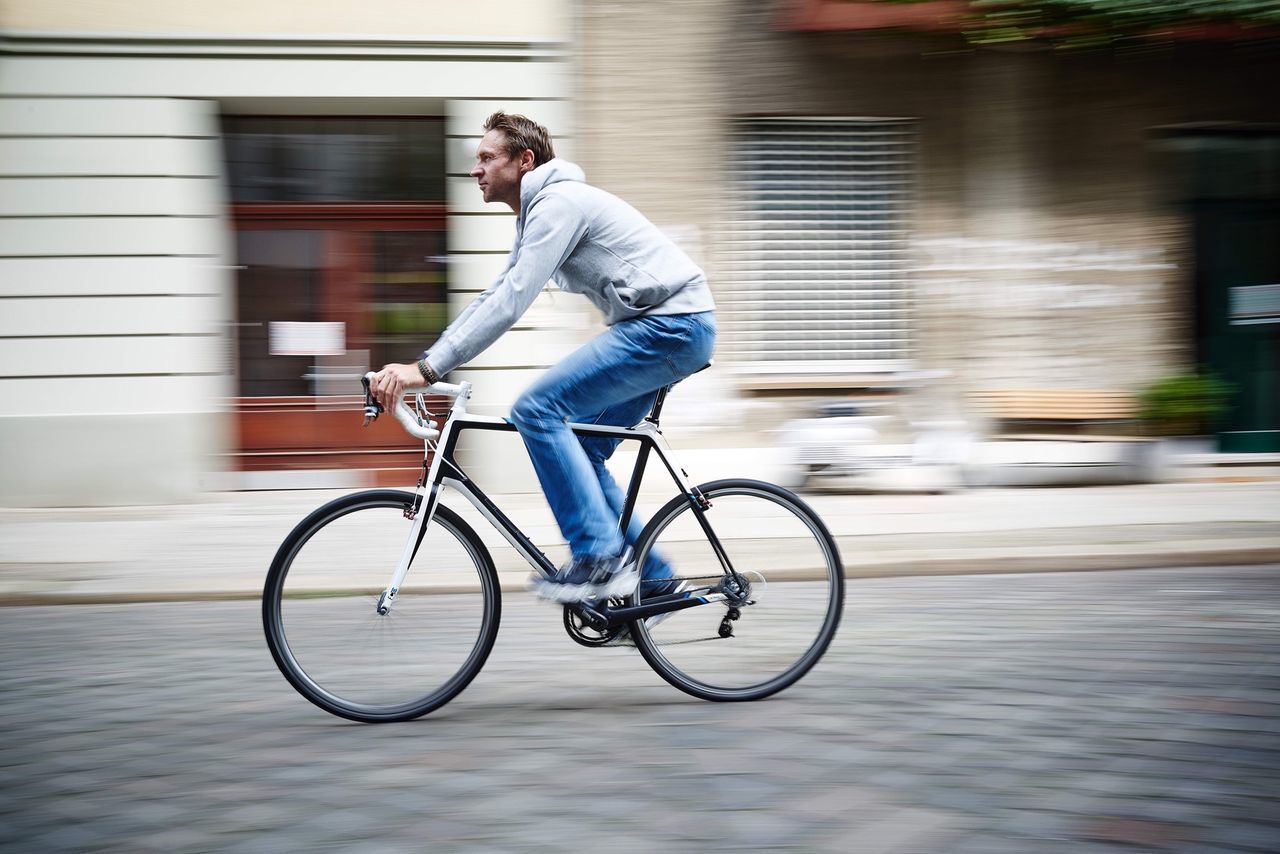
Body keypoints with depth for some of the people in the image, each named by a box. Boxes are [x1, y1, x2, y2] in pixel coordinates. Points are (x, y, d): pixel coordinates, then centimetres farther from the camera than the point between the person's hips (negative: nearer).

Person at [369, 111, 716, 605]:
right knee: (581, 448, 12)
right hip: (672, 328, 11)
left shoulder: (559, 203, -13)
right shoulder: (538, 214, 19)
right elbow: (494, 299, 20)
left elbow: (509, 303, -21)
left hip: (673, 325, -11)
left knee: (538, 409, -17)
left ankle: (600, 559, -16)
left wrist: (426, 369, -23)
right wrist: (422, 365, 11)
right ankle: (650, 577, 15)